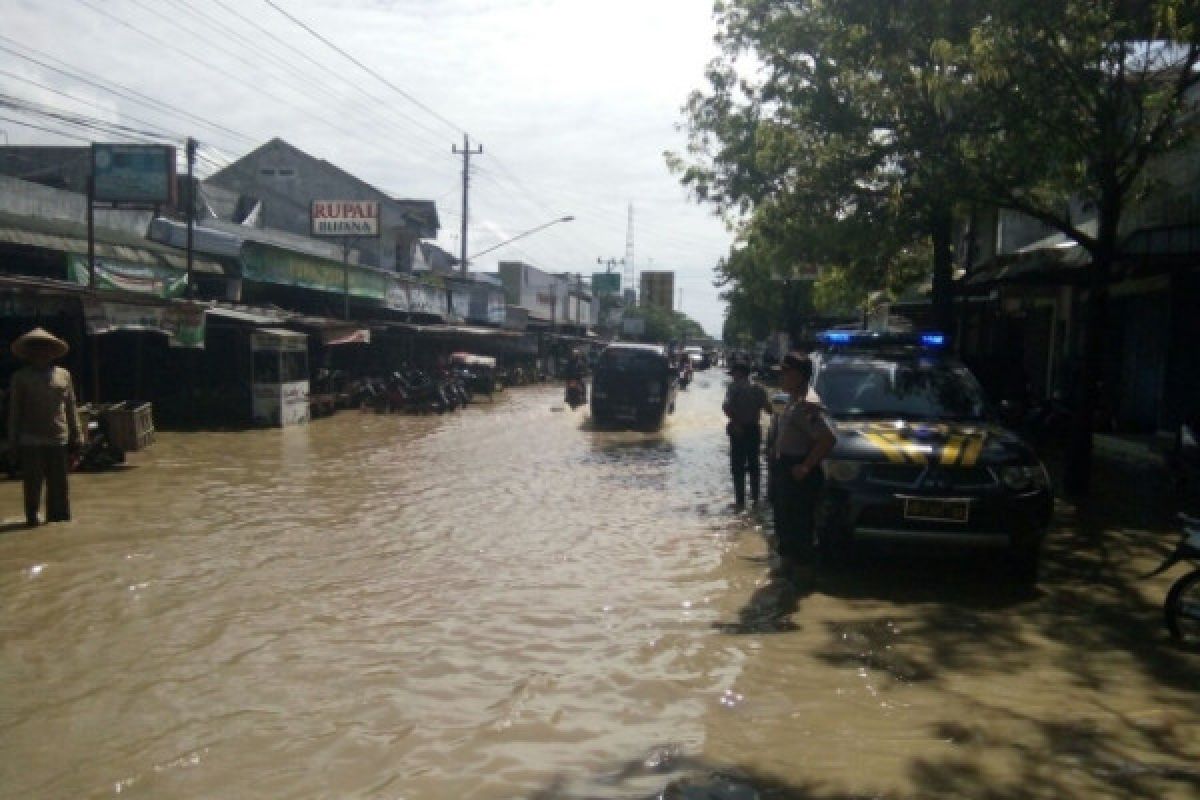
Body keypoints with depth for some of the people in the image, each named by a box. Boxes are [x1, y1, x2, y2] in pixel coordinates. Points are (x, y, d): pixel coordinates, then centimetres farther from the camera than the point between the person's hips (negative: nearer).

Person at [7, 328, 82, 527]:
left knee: (58, 483, 5)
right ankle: (32, 516, 10)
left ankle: (57, 516, 14)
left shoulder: (63, 375, 10)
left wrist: (75, 436, 10)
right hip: (30, 441, -2)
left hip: (58, 439, 2)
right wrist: (13, 441, 1)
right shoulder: (21, 378, 5)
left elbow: (70, 408, 12)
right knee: (32, 482, -1)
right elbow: (14, 411, 5)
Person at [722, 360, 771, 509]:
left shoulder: (734, 387, -9)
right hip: (754, 429, 5)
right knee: (753, 463, 16)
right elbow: (768, 408, -1)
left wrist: (735, 423, -18)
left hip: (739, 430, -5)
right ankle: (755, 497, 20)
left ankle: (740, 500, 0)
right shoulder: (758, 389, 5)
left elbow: (727, 407, -23)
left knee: (738, 466, 1)